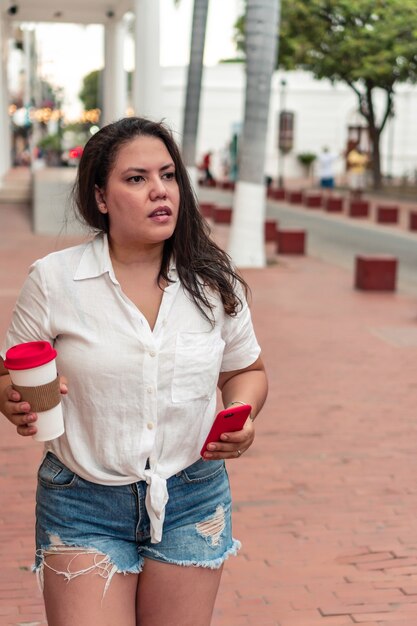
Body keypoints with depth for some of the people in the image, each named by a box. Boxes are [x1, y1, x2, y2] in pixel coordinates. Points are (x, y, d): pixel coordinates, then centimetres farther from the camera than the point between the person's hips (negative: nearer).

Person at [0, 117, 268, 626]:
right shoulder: (53, 279, -7)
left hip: (192, 501, 2)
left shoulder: (214, 282, -1)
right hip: (83, 507, -2)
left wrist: (243, 414, -8)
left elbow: (246, 370, 13)